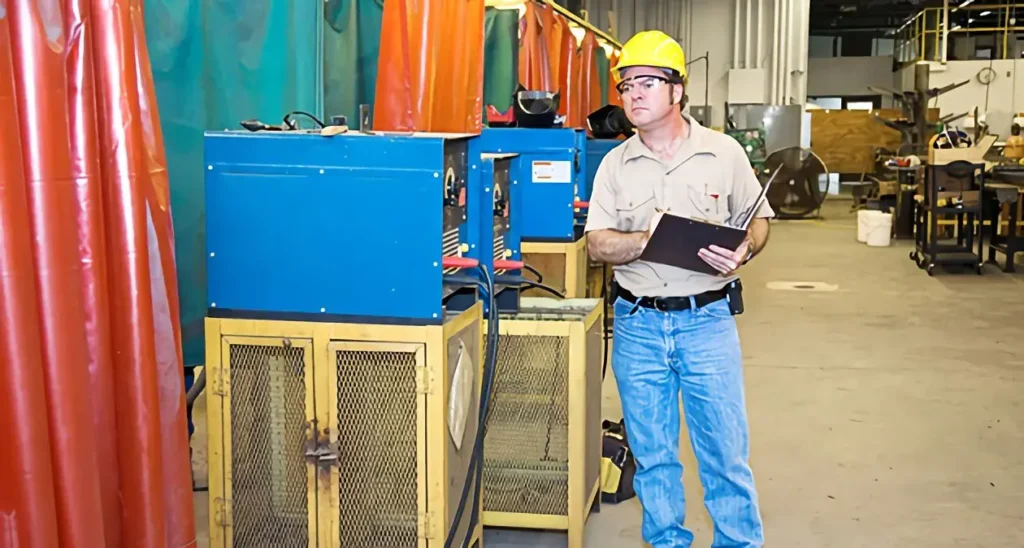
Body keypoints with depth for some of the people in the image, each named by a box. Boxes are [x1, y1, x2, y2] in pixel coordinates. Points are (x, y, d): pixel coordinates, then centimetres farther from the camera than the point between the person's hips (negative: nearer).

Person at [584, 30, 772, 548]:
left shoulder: (724, 153, -1)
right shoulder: (615, 164, 3)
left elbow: (759, 219, 6)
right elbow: (598, 244, -1)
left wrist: (743, 250, -16)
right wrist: (649, 239, -20)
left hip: (707, 320, -2)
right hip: (638, 324, 2)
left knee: (725, 450, 5)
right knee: (652, 452, 12)